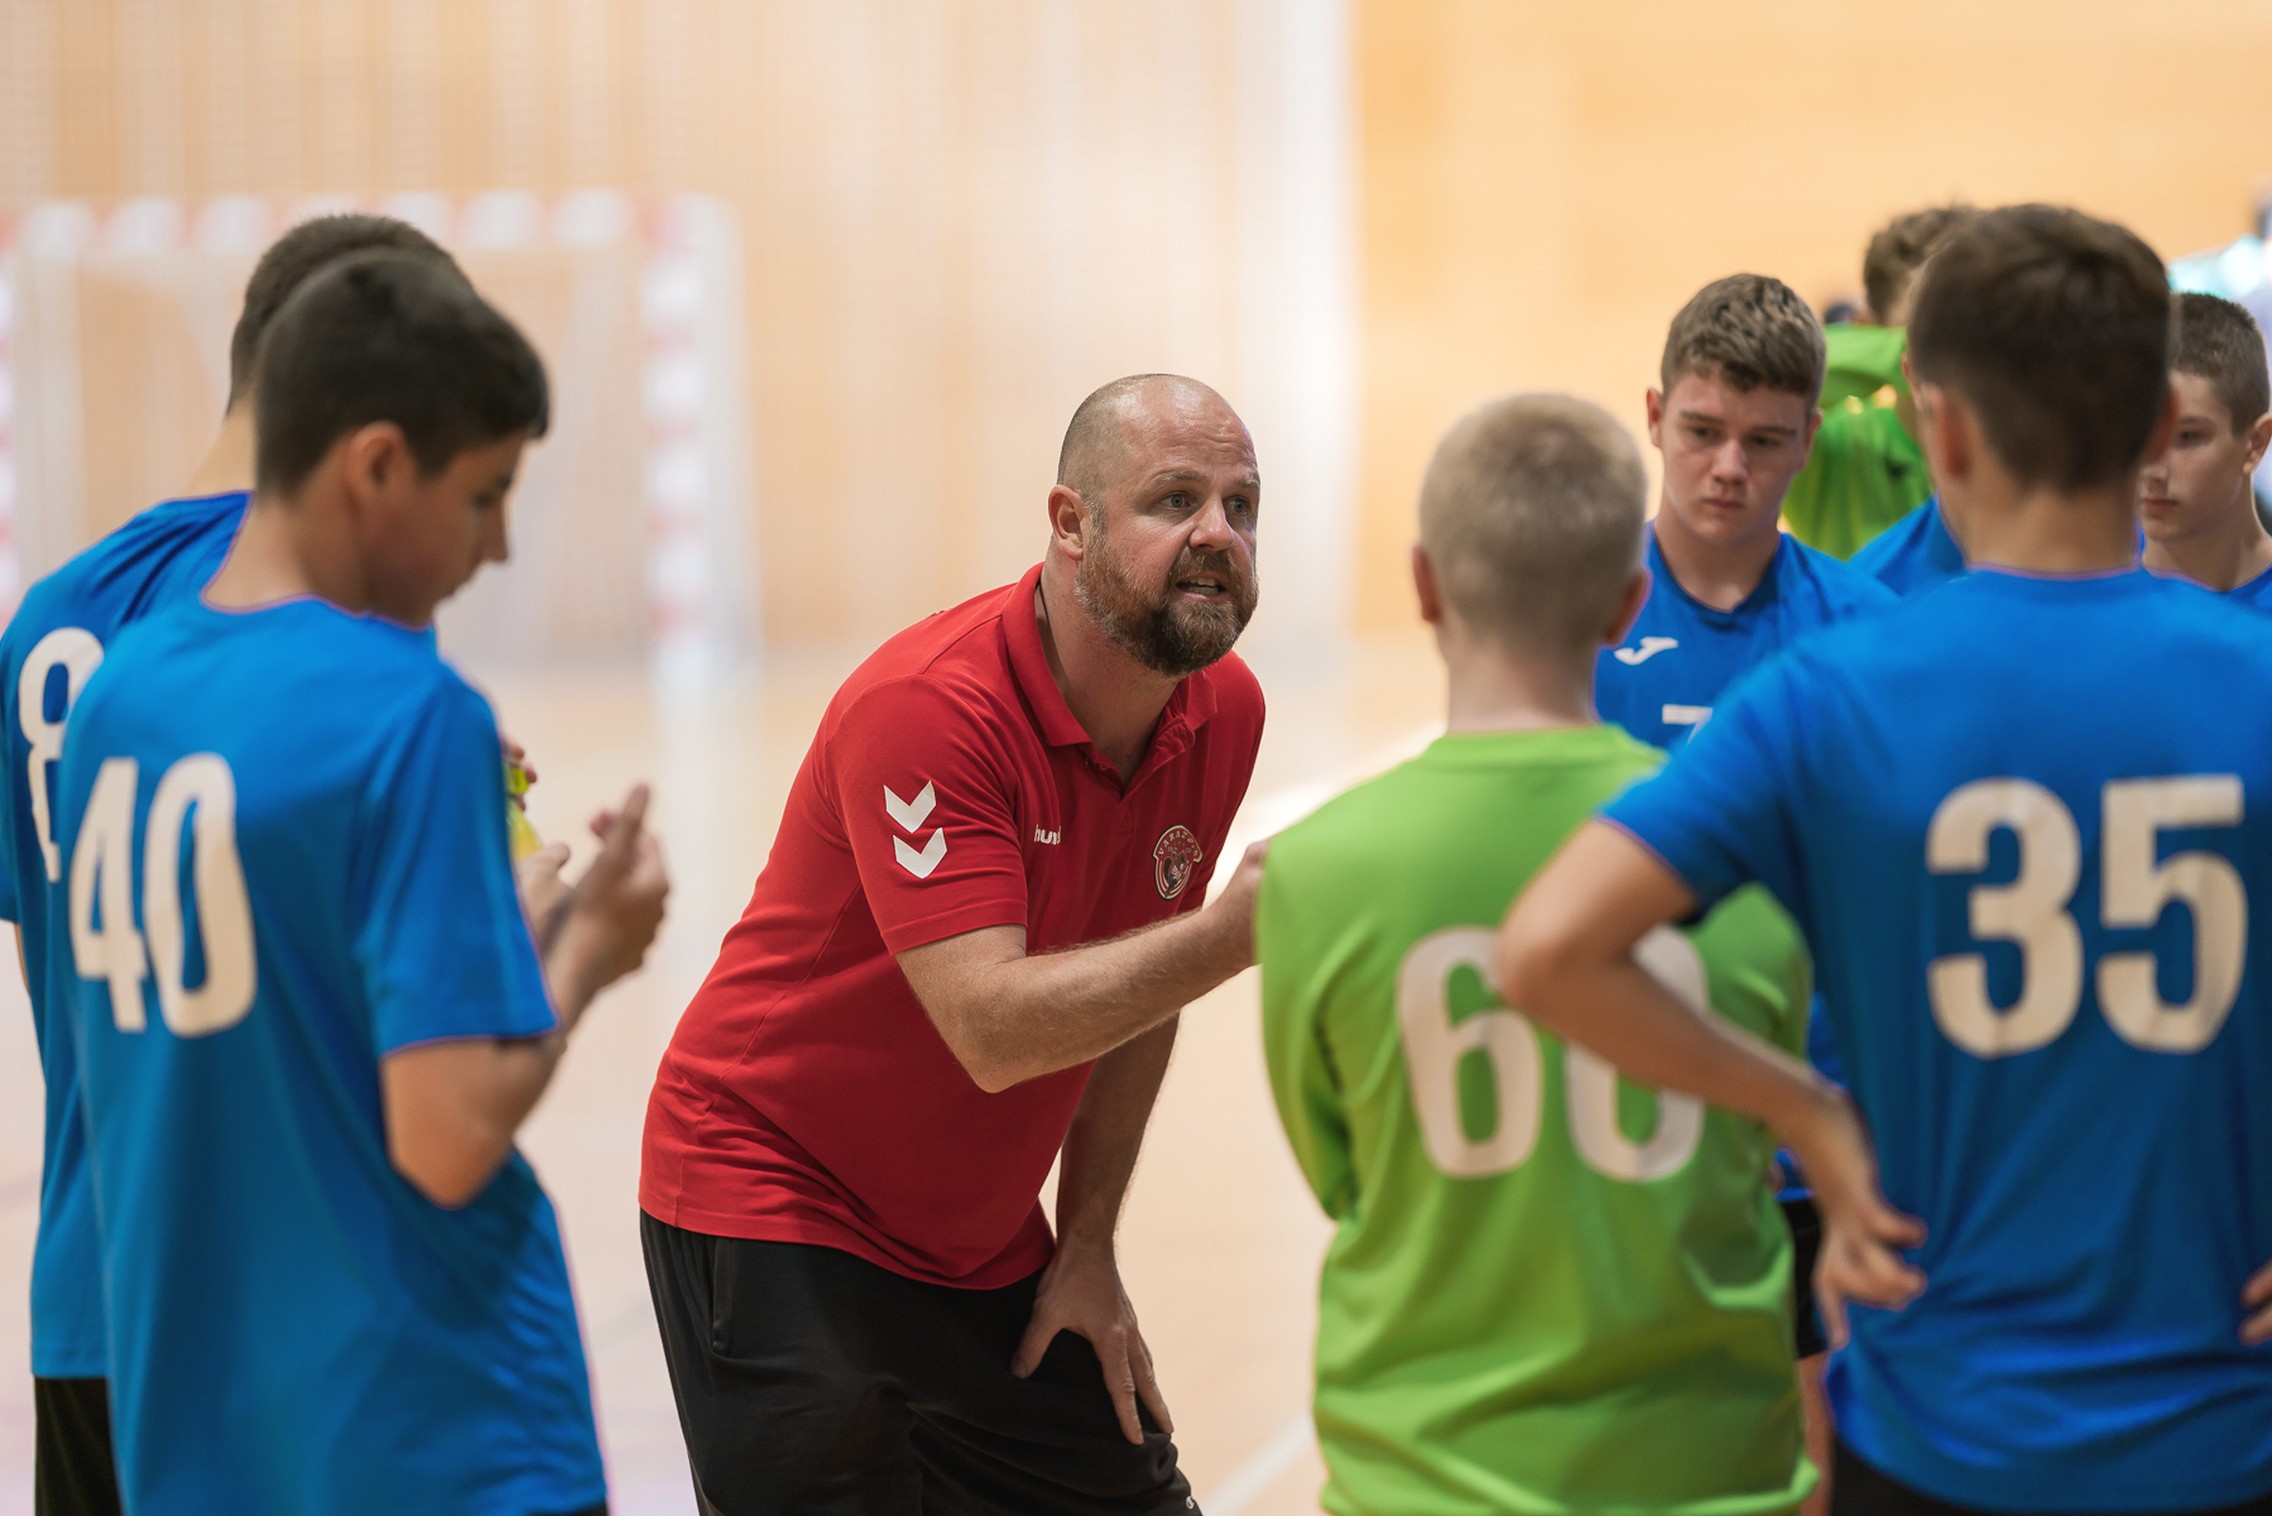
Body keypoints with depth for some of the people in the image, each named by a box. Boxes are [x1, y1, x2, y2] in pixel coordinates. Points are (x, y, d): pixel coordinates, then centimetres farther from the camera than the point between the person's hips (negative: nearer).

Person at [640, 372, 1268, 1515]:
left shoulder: (1224, 714, -3)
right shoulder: (927, 705, -24)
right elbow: (994, 1027, -32)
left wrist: (1087, 1248, 8)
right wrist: (1233, 934, -41)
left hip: (985, 1243, 7)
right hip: (769, 1208, -7)